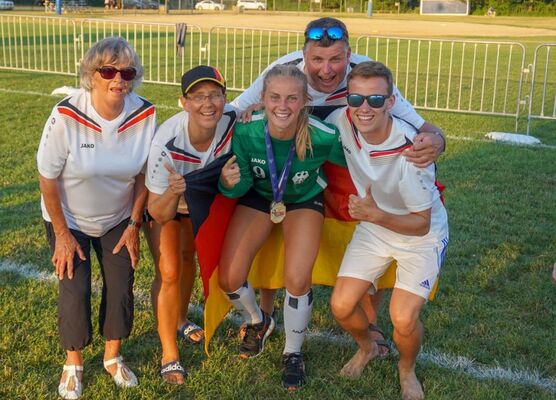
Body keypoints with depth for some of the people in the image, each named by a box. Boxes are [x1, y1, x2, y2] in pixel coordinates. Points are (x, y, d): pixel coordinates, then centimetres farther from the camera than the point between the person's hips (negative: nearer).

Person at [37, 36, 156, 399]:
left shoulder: (145, 115, -20)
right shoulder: (67, 115, -28)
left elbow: (144, 174, -6)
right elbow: (48, 178, -17)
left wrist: (134, 225, -2)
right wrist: (62, 234, -12)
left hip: (118, 219, 2)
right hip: (69, 219, -2)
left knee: (121, 285, 2)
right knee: (74, 289, -4)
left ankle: (113, 356, 28)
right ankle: (73, 362, 22)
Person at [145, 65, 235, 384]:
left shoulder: (232, 121, -35)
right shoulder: (166, 142, -42)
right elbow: (159, 214, -33)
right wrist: (173, 193, -54)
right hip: (163, 201, -4)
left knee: (188, 258, 23)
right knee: (169, 272, -10)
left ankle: (181, 320, 50)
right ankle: (169, 354, 9)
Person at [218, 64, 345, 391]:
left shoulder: (324, 137, -34)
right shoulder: (246, 131, -31)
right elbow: (243, 185, -19)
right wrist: (229, 182, -39)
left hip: (304, 199, -2)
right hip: (259, 196, 2)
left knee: (297, 279, -18)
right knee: (229, 279, -5)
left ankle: (293, 354, 13)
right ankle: (258, 322, 31)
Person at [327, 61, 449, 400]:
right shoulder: (342, 122, -21)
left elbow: (421, 223, -23)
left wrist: (377, 216, -36)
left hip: (421, 234, -4)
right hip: (373, 227, 4)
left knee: (403, 320, -17)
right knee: (341, 306, -4)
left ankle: (407, 370, 19)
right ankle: (368, 348, 32)